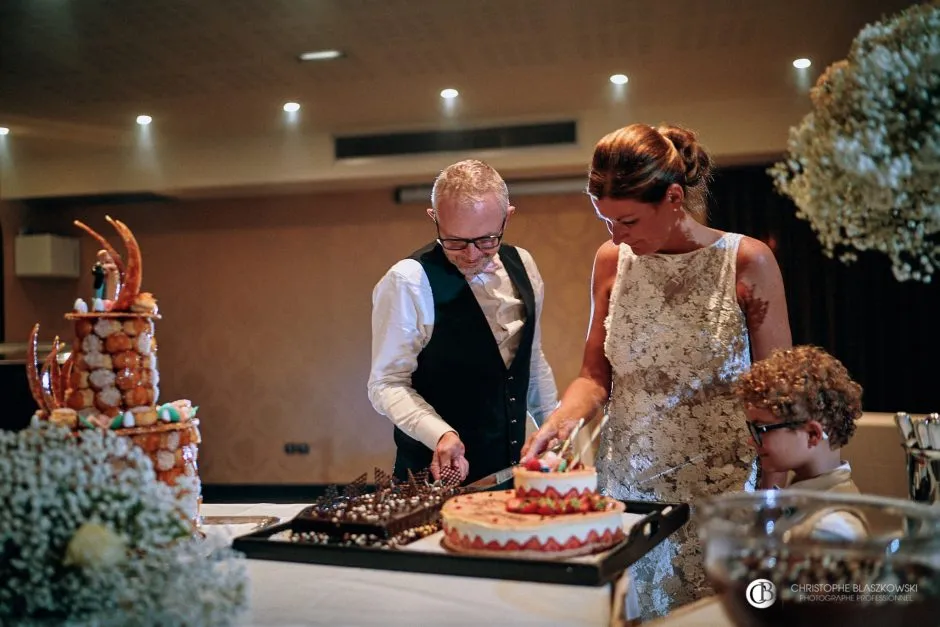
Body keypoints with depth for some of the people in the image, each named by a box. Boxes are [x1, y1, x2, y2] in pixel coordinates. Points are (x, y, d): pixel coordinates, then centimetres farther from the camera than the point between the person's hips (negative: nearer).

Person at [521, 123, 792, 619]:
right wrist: (561, 419, -11)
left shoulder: (747, 263, -9)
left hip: (715, 488, -3)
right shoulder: (612, 261, 1)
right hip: (625, 484, 3)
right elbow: (596, 375, 8)